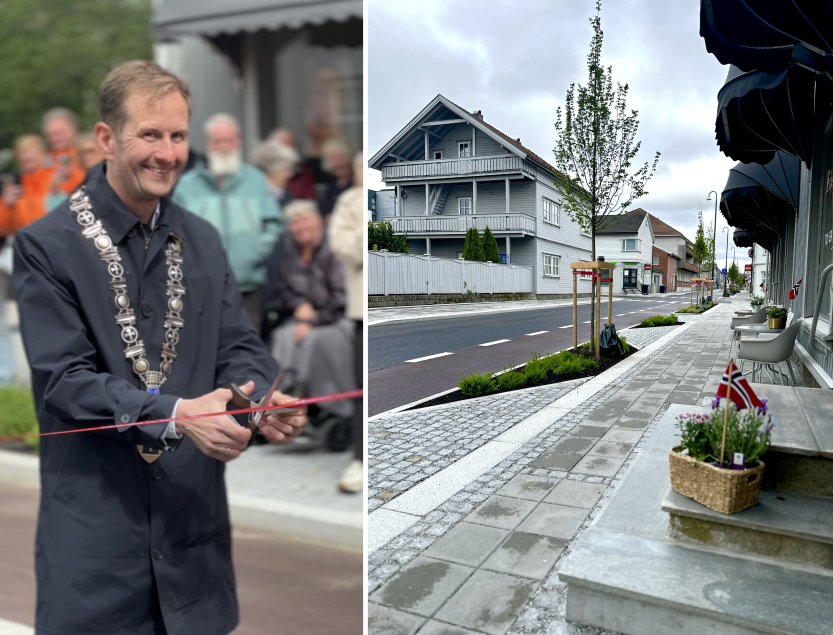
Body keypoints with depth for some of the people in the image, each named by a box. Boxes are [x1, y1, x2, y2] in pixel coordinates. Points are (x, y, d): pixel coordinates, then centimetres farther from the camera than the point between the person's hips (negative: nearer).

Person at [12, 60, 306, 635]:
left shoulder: (204, 240, 6)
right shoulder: (47, 245, -7)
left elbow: (238, 347, 3)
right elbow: (64, 380, -14)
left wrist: (265, 403, -18)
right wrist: (176, 414, -27)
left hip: (194, 511, 4)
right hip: (95, 520, -3)